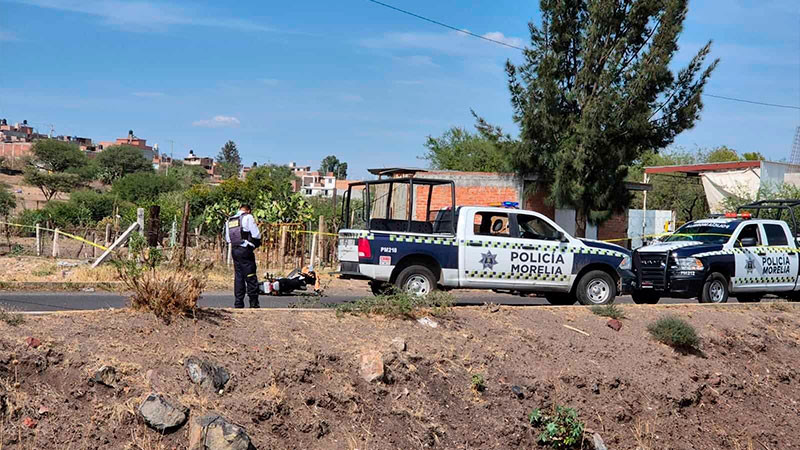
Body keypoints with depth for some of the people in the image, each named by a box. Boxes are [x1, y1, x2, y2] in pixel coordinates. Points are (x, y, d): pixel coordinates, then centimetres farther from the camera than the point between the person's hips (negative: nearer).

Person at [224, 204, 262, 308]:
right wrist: (256, 244, 9)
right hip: (245, 250, -6)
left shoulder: (229, 221, 16)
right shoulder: (248, 217, -4)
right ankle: (254, 303, -3)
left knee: (238, 276, 10)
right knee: (251, 277, -3)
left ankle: (238, 303, 9)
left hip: (234, 250, 6)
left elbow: (227, 238, 16)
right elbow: (256, 234, -8)